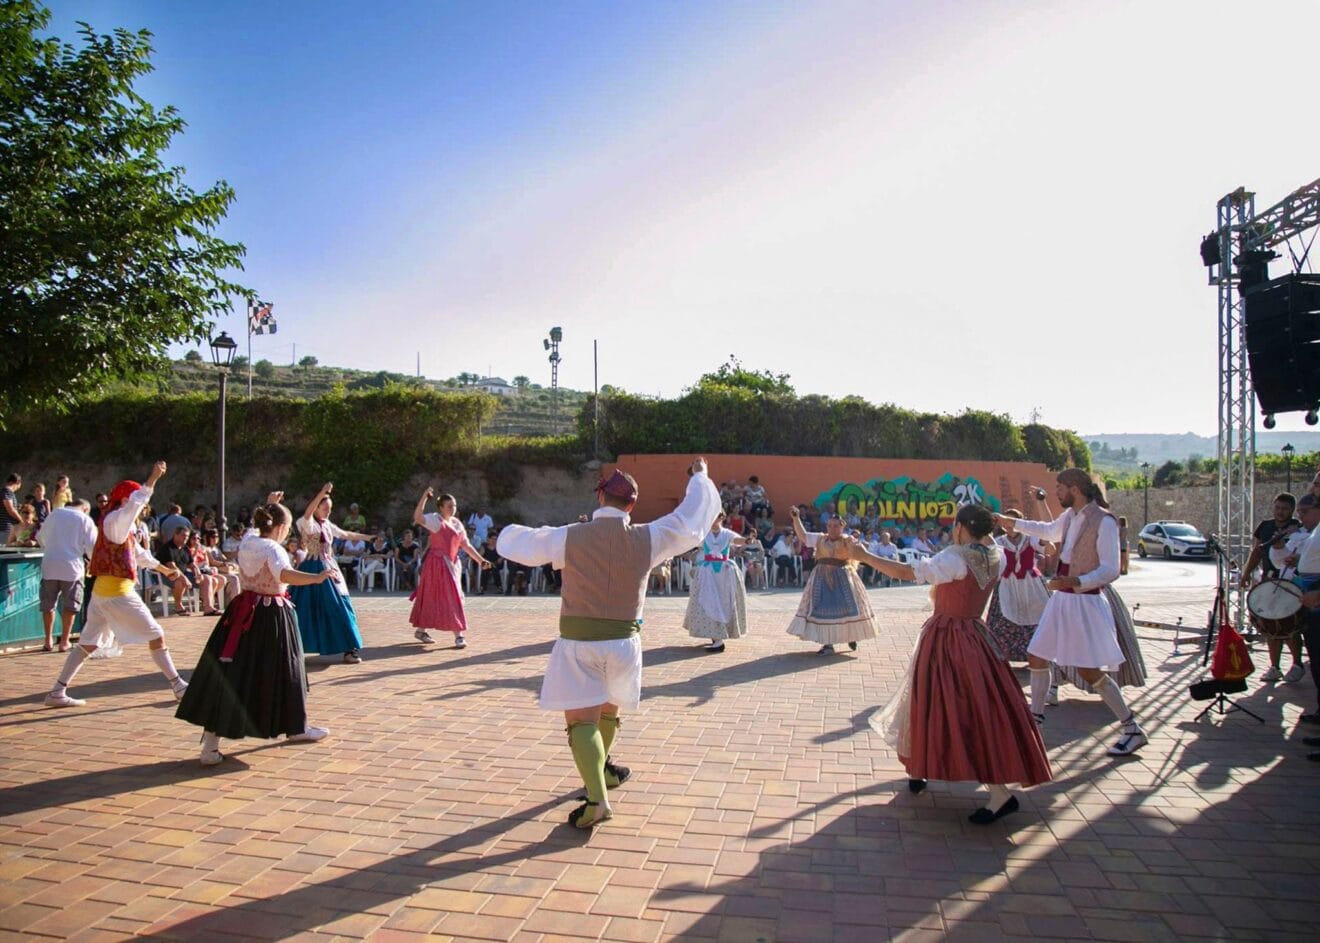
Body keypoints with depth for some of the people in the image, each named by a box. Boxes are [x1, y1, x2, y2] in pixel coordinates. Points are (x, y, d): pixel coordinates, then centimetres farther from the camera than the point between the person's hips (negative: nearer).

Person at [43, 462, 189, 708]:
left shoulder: (119, 525, 17)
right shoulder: (115, 520, -11)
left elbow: (139, 554, 26)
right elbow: (136, 502, -33)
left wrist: (166, 570, 30)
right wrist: (153, 478, -37)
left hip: (102, 591, 10)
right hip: (117, 591, -10)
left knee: (88, 643, 12)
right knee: (156, 636, -3)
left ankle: (57, 692, 13)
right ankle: (178, 686, 2)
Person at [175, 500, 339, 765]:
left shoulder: (246, 542, 6)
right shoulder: (273, 549, -16)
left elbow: (261, 530, 31)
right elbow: (285, 575, -36)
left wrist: (270, 508, 36)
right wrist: (317, 577, -45)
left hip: (244, 614, 7)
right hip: (272, 617, -7)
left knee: (228, 674, 6)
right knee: (280, 671, 9)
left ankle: (210, 743, 6)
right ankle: (296, 727, 24)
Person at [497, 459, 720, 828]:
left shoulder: (569, 537, -10)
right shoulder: (647, 538, -6)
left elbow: (515, 542, 1)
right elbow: (692, 519, 6)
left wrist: (510, 531, 27)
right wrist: (700, 476, 23)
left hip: (577, 643, -3)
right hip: (623, 642, 3)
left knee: (582, 721, -2)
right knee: (608, 709, 26)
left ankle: (597, 798, -17)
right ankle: (601, 769, 47)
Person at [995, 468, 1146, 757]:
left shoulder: (1104, 522, -17)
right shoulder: (1070, 516, 5)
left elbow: (1111, 570, -21)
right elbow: (1049, 531, 28)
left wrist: (1076, 582, -34)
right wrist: (1012, 523, 32)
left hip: (1085, 602, -8)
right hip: (1061, 600, 8)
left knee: (1089, 671, -6)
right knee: (1036, 658, 12)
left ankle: (1133, 730, 9)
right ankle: (1036, 716, 28)